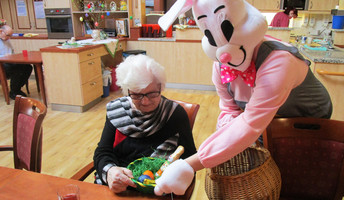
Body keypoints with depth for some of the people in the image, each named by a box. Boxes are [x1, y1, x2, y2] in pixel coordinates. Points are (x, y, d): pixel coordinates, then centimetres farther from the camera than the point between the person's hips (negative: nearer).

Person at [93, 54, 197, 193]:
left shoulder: (175, 113, -3)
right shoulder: (115, 111, 3)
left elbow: (189, 158, -3)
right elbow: (102, 152, 2)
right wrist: (109, 171, -20)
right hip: (114, 188, 3)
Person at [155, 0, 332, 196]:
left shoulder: (278, 62, -42)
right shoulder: (220, 66, -18)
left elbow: (250, 126, -48)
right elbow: (229, 110, -9)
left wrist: (190, 166, -52)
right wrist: (227, 138, -33)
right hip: (269, 120, 5)